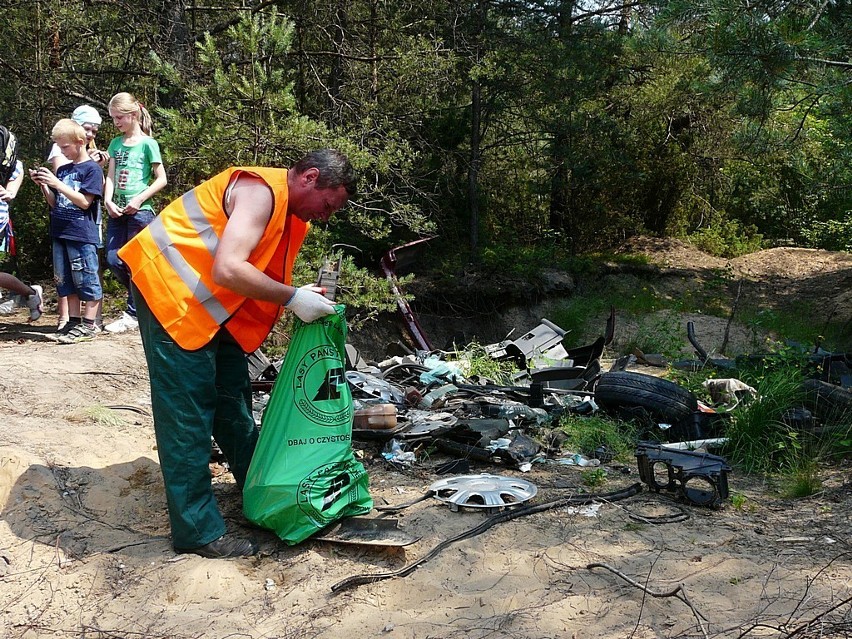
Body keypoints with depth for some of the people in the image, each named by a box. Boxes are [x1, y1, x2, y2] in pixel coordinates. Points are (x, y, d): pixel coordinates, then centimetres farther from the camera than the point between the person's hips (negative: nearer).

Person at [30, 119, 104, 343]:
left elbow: (84, 202, -12)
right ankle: (74, 323, 18)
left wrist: (58, 184, -15)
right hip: (60, 234, 8)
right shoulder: (62, 170, 15)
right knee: (66, 281, 10)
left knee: (87, 280, -2)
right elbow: (55, 203, 18)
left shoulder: (92, 169, -5)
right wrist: (43, 185, 2)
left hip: (82, 235, -8)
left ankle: (88, 325, 2)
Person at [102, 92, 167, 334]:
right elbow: (110, 176, 8)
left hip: (140, 211, -6)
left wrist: (139, 199, -15)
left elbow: (161, 179, -5)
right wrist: (108, 200, -9)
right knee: (114, 261, 1)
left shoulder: (147, 143, -3)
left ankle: (132, 314, 5)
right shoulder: (115, 144, 14)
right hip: (117, 211, 6)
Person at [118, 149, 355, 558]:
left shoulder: (292, 212, 10)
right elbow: (227, 269, -31)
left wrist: (308, 300, -9)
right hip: (169, 287, -10)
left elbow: (264, 278, 6)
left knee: (233, 396, 17)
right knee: (187, 413, -7)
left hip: (212, 302, 10)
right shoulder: (261, 192, -21)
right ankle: (197, 531, -1)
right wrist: (293, 298, -26)